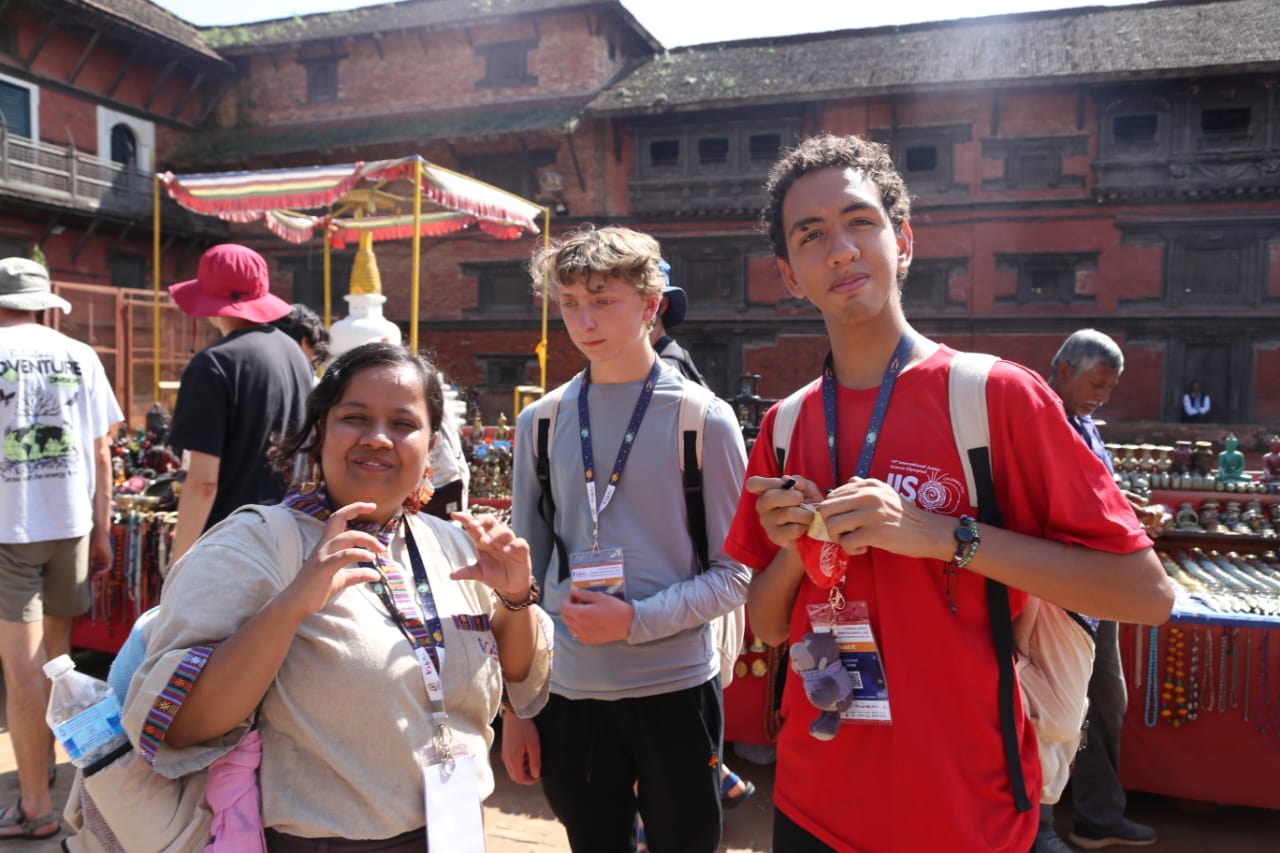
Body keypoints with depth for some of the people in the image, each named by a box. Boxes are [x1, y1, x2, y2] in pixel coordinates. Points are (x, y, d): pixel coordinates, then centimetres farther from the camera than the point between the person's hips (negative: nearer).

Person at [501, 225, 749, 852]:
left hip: (676, 689, -2)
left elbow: (734, 575, -5)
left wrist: (637, 620, -19)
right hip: (568, 693, 3)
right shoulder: (540, 424, 3)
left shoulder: (704, 422, -6)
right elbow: (525, 572, 7)